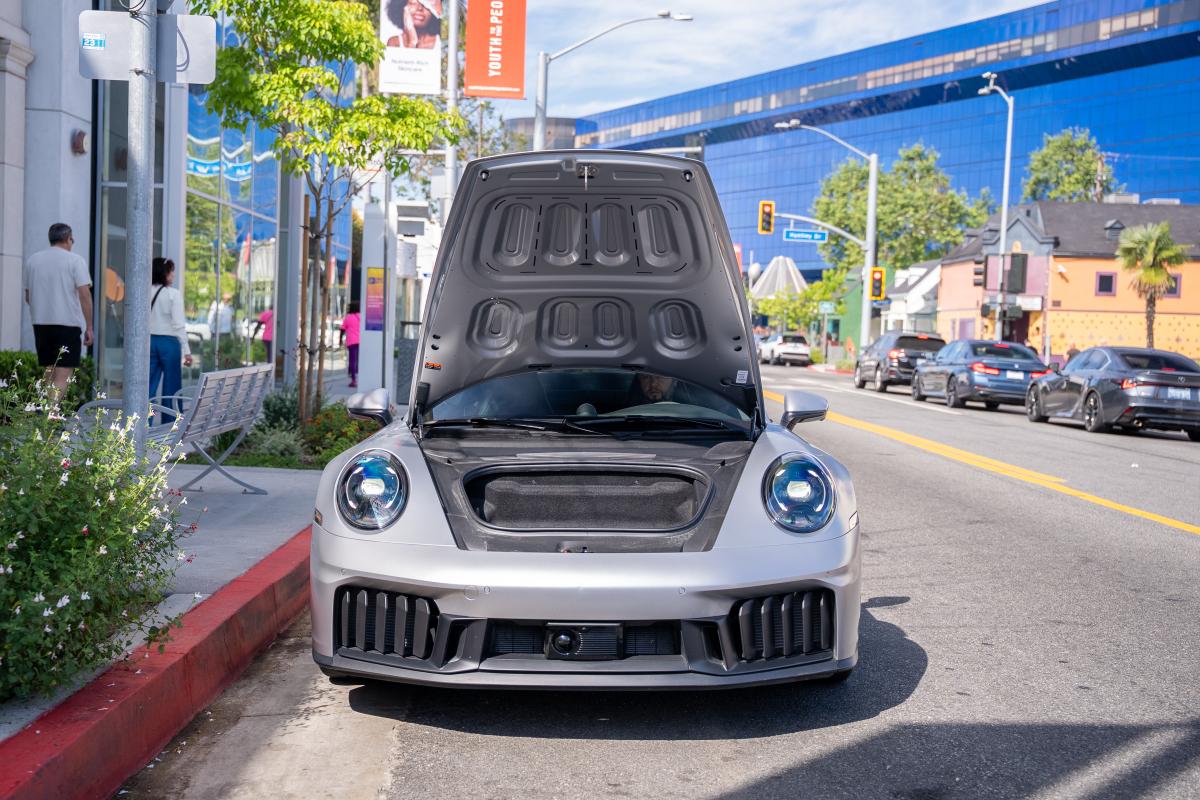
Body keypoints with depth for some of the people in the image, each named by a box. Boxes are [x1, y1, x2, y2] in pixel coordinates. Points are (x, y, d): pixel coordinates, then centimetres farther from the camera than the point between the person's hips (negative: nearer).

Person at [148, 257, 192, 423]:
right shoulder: (174, 294, -7)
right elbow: (179, 324, -11)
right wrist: (186, 350, -9)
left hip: (150, 341, 4)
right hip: (169, 342, -4)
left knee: (149, 385, 6)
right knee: (171, 386, 4)